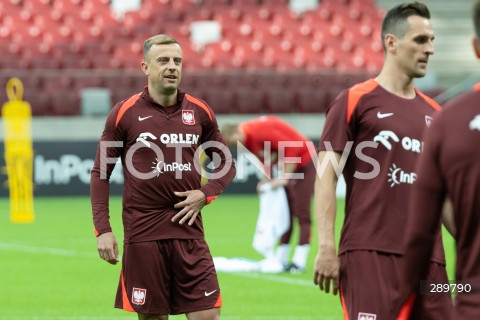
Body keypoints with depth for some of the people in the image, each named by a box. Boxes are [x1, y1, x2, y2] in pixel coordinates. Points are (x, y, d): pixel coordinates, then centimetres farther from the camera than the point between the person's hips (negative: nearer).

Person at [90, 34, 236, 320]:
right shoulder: (125, 113, 0)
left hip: (188, 231, 2)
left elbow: (226, 163, 17)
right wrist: (103, 230, -5)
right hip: (143, 233, -2)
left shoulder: (199, 112, 7)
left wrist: (205, 194, -2)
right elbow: (100, 173, 4)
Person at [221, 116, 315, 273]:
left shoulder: (261, 131, -28)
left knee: (301, 212, -10)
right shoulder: (248, 140, 0)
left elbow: (292, 149, -28)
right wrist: (267, 180, -5)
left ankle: (299, 261, -11)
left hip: (303, 162, -9)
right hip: (288, 167, 9)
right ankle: (281, 258, 11)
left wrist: (285, 177, -26)